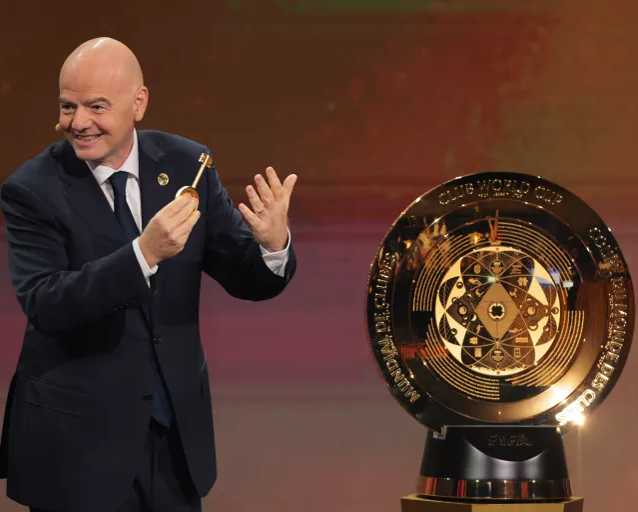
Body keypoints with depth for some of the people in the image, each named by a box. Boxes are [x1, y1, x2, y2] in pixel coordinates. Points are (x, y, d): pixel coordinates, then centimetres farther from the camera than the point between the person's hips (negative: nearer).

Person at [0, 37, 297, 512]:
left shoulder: (187, 165, -2)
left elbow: (248, 280, 1)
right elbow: (44, 305, -24)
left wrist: (274, 243, -22)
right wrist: (144, 253, -35)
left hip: (178, 426, 4)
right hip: (77, 435, -3)